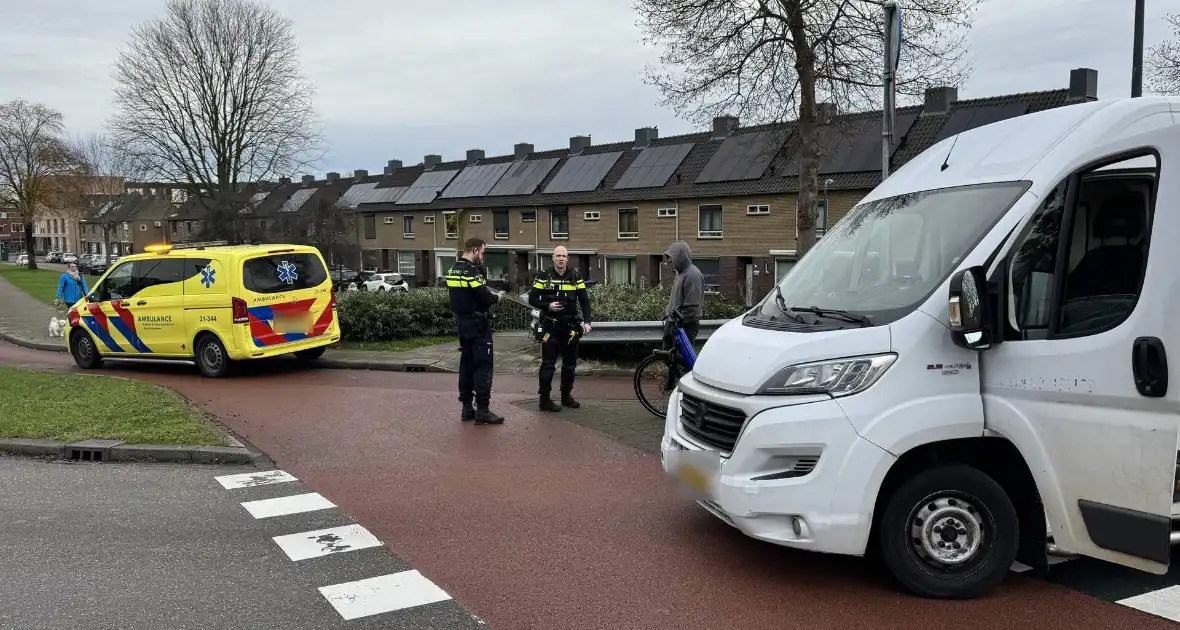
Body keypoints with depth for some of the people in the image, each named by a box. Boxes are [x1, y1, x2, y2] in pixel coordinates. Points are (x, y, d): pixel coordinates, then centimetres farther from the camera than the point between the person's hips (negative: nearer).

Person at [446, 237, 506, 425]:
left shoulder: (452, 270, 10)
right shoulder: (471, 271, -18)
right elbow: (485, 298, -23)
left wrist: (488, 292, 8)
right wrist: (496, 297, -2)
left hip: (462, 323, 9)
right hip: (477, 324, -9)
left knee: (467, 364, 13)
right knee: (483, 366, -6)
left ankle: (467, 408, 16)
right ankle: (482, 410, -6)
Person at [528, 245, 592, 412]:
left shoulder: (575, 276, 1)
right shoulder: (544, 275, -5)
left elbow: (584, 300, 1)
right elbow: (532, 299, -4)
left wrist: (587, 321, -10)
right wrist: (548, 306, -21)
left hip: (570, 325, 3)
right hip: (551, 325, -3)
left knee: (570, 363, 11)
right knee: (548, 364, -3)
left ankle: (566, 395, 25)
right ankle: (544, 400, 3)